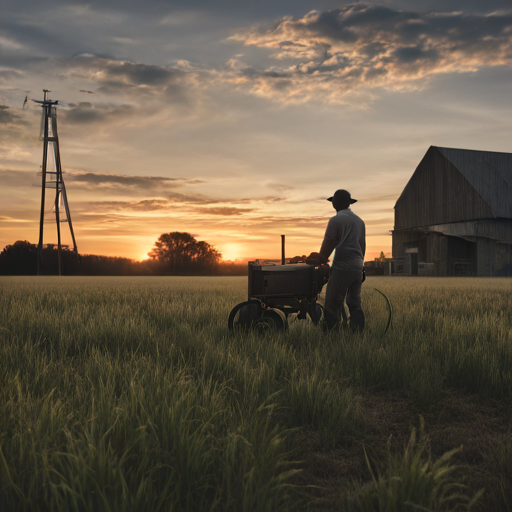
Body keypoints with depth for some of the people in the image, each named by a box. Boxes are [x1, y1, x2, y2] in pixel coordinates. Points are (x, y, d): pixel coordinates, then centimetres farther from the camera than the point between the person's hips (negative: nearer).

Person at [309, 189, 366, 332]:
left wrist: (320, 259, 8)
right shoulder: (359, 221, 16)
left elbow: (328, 244, -6)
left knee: (333, 304, -4)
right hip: (358, 267, 7)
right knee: (355, 303, 12)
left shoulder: (336, 220, -7)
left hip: (342, 267, -7)